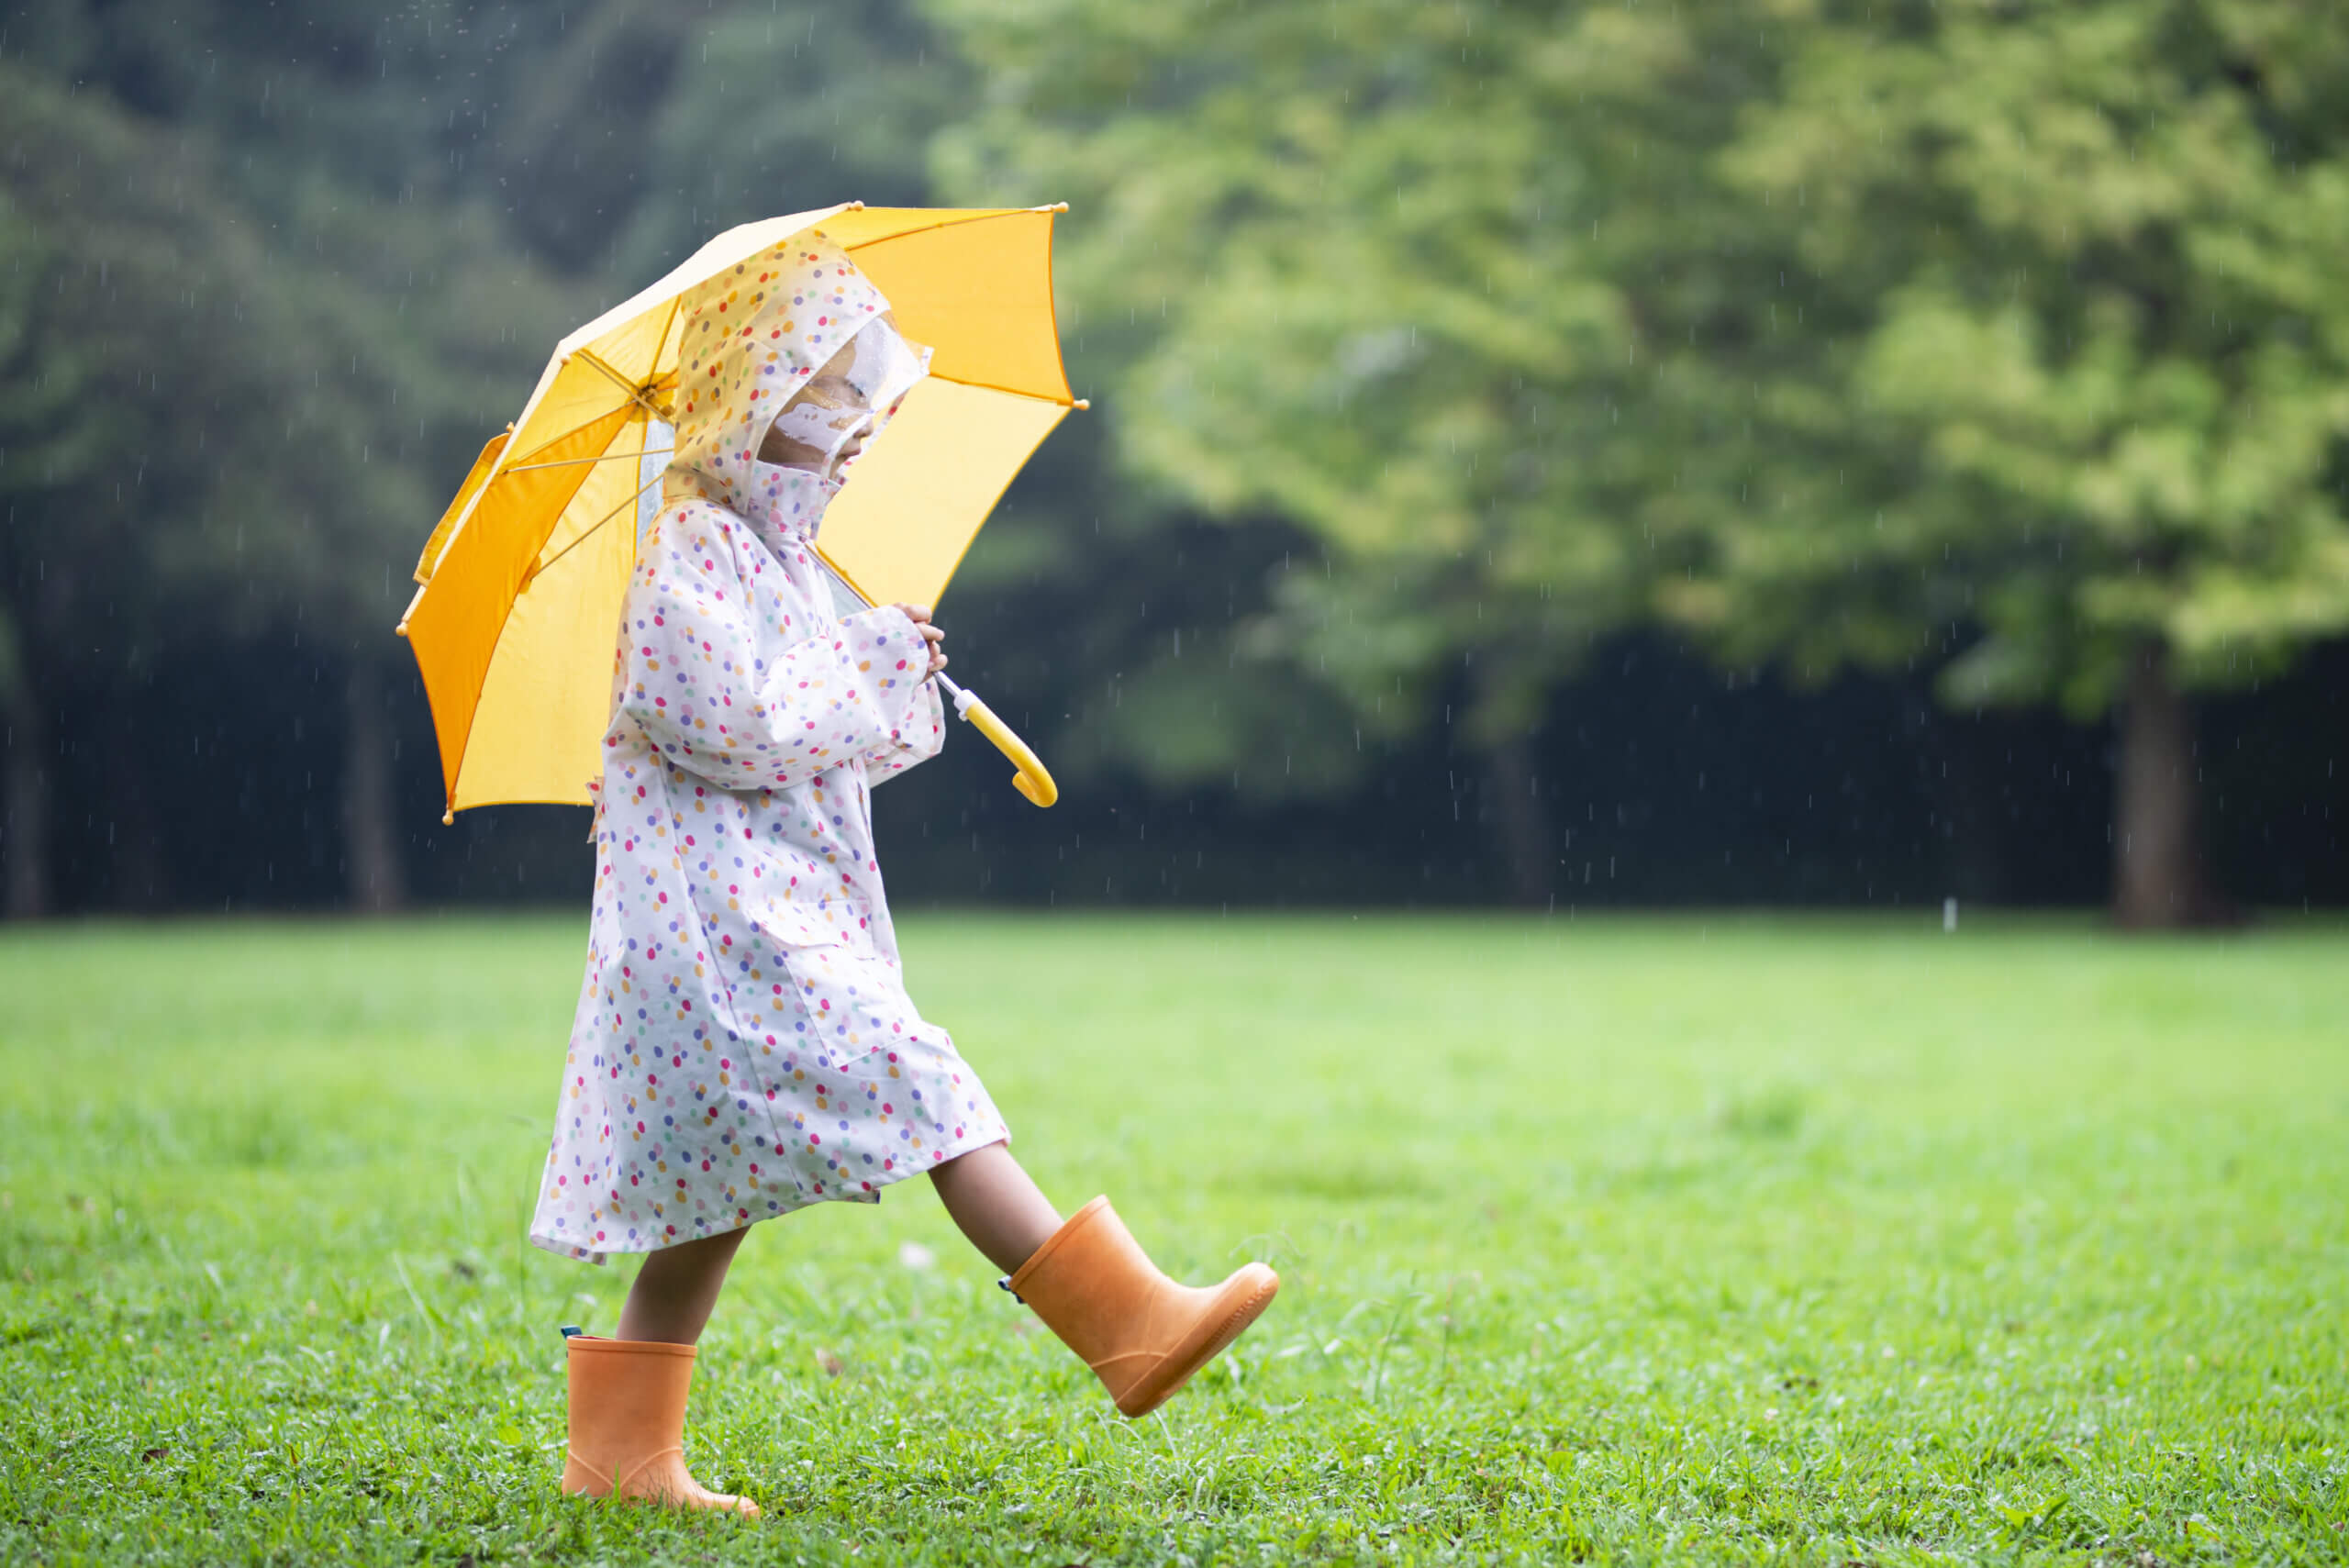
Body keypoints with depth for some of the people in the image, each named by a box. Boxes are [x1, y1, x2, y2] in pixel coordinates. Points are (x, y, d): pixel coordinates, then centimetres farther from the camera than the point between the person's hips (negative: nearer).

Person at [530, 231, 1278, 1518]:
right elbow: (737, 723, -20)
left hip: (778, 903, 11)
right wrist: (875, 664, -11)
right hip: (728, 912, -11)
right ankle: (1129, 1325, -19)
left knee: (724, 1173, 11)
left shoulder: (775, 546, 19)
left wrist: (892, 675, 10)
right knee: (914, 1089, -15)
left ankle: (621, 1450, 15)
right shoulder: (690, 549, -12)